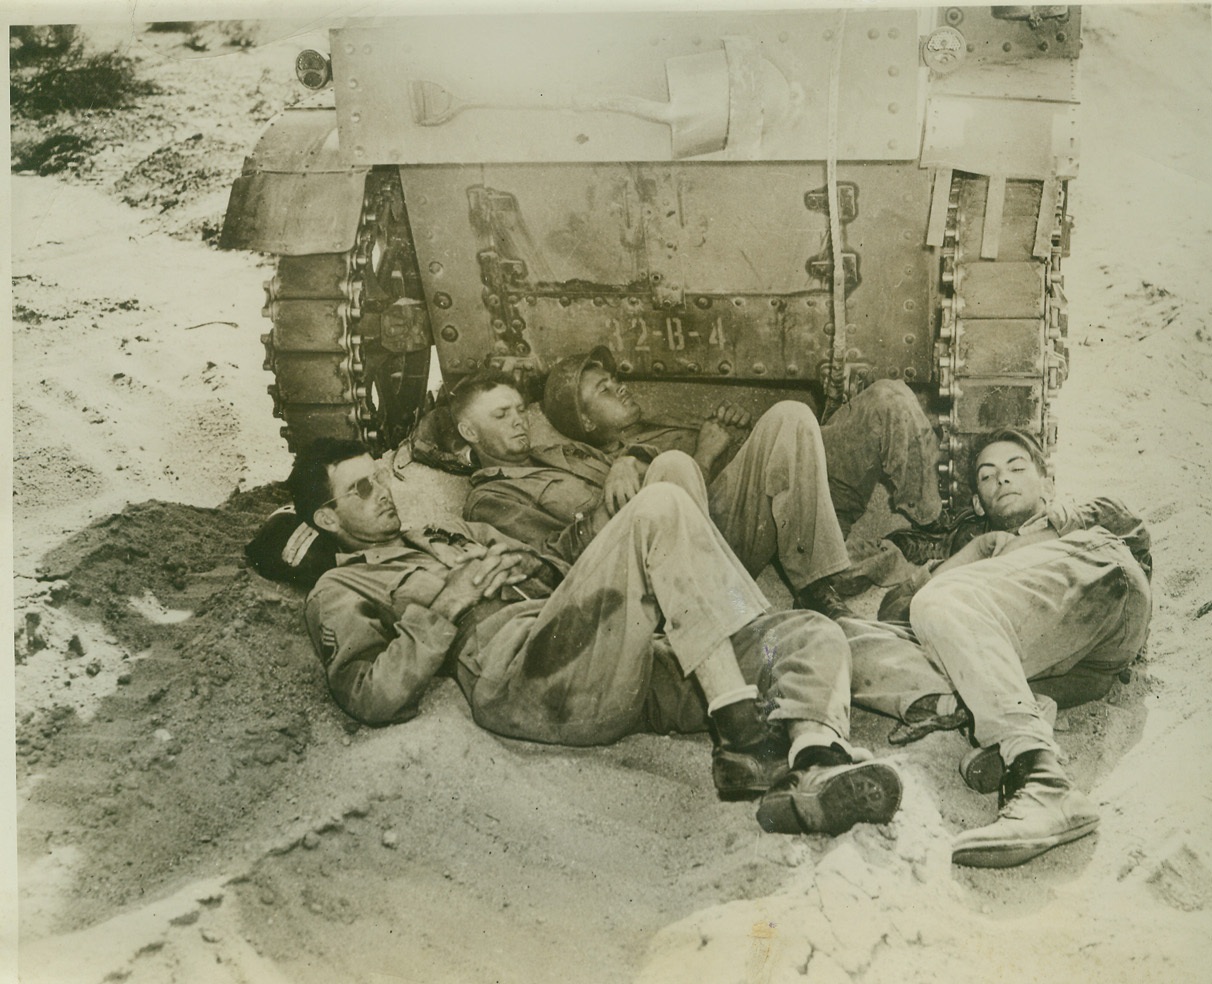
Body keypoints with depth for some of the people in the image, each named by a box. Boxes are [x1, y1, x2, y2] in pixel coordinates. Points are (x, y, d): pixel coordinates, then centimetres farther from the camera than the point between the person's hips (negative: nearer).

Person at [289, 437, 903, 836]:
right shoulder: (341, 593, 17)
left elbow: (559, 578, 34)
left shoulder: (456, 537, 40)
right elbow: (374, 699, -3)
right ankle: (742, 734, -29)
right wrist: (445, 604, -4)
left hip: (621, 670, 8)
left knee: (815, 635, -9)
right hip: (523, 678, -8)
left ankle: (818, 771, -41)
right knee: (660, 505, -23)